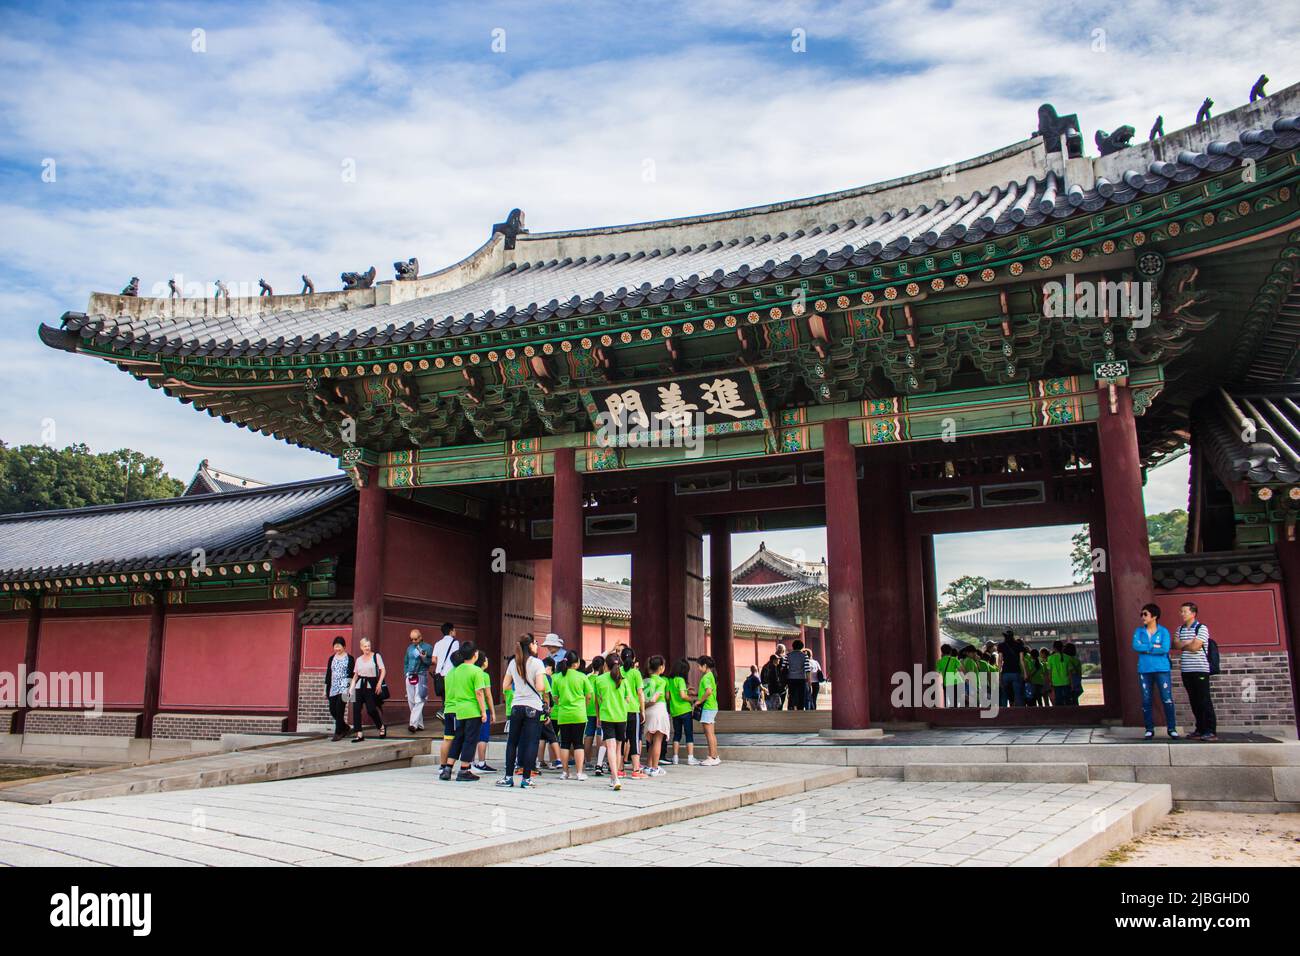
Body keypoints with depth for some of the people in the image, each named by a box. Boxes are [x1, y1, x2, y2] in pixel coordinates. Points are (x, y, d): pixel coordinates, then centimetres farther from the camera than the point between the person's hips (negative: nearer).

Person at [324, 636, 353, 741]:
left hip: (343, 688, -5)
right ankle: (346, 728, 23)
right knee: (332, 711, 4)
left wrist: (348, 689, -11)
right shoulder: (331, 658, 13)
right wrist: (326, 690, 11)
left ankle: (338, 733, -1)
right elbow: (328, 674, 14)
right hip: (333, 689, 5)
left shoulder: (350, 658, 0)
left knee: (339, 710, -9)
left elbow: (351, 675, -3)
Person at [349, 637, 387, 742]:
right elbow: (355, 675, 17)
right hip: (359, 686, 4)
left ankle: (382, 727, 17)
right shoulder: (359, 660, 15)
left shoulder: (376, 656, 3)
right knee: (356, 709, -4)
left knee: (371, 709, -9)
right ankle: (359, 734, 1)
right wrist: (351, 687, 7)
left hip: (371, 686, -4)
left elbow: (383, 671, -3)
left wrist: (379, 683, -14)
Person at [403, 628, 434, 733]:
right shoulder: (410, 647, 14)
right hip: (410, 677, 6)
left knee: (418, 701, -13)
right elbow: (405, 662, 21)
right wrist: (406, 673, 10)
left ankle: (413, 724, -20)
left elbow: (432, 662, -4)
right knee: (411, 701, 7)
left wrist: (424, 658, -21)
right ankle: (419, 724, 16)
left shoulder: (428, 647, -1)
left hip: (421, 676, -6)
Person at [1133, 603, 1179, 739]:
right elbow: (1135, 646, -7)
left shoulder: (1163, 631, 1)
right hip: (1144, 670, 3)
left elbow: (1165, 649, -14)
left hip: (1161, 669, -3)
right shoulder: (1139, 631, 9)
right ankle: (1149, 729, 12)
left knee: (1167, 699, -4)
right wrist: (1154, 647, -9)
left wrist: (1146, 649, -7)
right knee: (1146, 701, 4)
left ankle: (1171, 728, 6)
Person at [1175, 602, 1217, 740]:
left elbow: (1195, 647, -15)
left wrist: (1182, 645, 1)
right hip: (1186, 670, 6)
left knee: (1204, 701, -7)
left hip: (1200, 670, -6)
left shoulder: (1201, 628, -6)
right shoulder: (1180, 629, 15)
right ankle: (1200, 729, 16)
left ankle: (1211, 731, -6)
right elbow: (1176, 645, 5)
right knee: (1194, 701, 9)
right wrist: (1189, 643, -9)